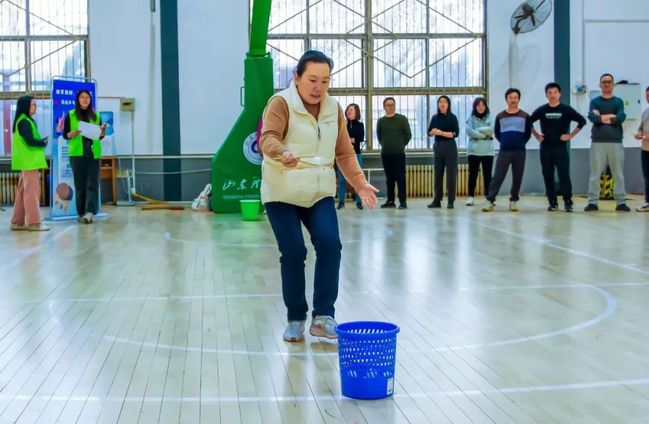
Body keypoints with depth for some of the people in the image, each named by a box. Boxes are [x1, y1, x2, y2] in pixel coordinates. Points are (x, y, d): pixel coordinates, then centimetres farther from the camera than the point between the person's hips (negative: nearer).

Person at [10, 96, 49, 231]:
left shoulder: (25, 121, 18)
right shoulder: (24, 122, -13)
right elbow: (30, 141, -20)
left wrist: (43, 140, 2)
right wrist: (45, 142, -4)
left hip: (27, 160, 10)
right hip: (29, 161, -10)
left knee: (23, 191, 10)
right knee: (32, 191, -7)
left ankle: (18, 222, 13)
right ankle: (33, 222, -5)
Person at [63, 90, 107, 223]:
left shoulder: (96, 116, 12)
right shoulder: (71, 115, 4)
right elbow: (65, 135, 3)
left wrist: (103, 131, -7)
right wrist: (75, 133, -16)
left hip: (93, 153, 2)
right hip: (77, 153, -2)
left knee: (93, 183, -7)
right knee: (80, 184, 2)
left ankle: (90, 212, -13)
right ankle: (81, 213, 7)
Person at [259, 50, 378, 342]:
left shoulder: (333, 109, 7)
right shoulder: (281, 103, -10)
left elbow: (344, 153, 11)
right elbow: (268, 138, -25)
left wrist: (359, 183, 0)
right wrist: (283, 154, -47)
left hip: (320, 192, 4)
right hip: (282, 193, -4)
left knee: (330, 245, -13)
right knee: (293, 253, -6)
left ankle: (323, 316, -4)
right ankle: (295, 319, 11)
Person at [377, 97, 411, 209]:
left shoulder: (402, 119, -1)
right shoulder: (381, 121, 7)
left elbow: (408, 135, 2)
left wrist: (401, 145, 4)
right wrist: (384, 145, 13)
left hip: (399, 153, -3)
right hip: (385, 153, 3)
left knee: (400, 178, -5)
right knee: (389, 178, 8)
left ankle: (403, 202, -4)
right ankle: (390, 201, 14)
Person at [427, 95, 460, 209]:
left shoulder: (452, 117, -4)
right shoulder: (435, 118, 9)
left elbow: (456, 133, -12)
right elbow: (429, 132, 12)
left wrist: (441, 132, -18)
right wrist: (433, 132, -11)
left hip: (450, 147, -4)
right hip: (438, 147, 5)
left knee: (451, 174, -3)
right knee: (438, 174, 6)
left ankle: (451, 201, 1)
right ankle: (437, 200, 10)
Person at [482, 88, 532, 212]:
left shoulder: (525, 116, 3)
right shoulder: (500, 116, 5)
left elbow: (528, 133, 10)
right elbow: (496, 132, 16)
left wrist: (521, 143, 2)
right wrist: (504, 142, 8)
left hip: (519, 152, 0)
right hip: (504, 151, 0)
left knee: (517, 178, 4)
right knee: (497, 176, -6)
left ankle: (513, 201, 15)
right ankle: (490, 201, -8)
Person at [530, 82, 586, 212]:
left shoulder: (566, 109, -1)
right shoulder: (541, 110, 5)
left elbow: (582, 121, -2)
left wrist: (571, 135, -5)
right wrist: (536, 135, 6)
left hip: (561, 147, -2)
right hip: (545, 148, 2)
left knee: (564, 175, -7)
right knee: (548, 176, 4)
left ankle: (568, 202, -2)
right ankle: (552, 203, 12)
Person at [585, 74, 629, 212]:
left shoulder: (618, 101, 10)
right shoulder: (595, 101, 9)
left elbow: (621, 117, -8)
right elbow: (591, 117, -9)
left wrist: (602, 117, -8)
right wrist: (611, 117, -11)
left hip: (616, 142, 1)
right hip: (598, 142, 0)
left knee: (618, 174, 2)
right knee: (595, 174, -1)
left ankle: (621, 202, 5)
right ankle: (592, 202, 1)